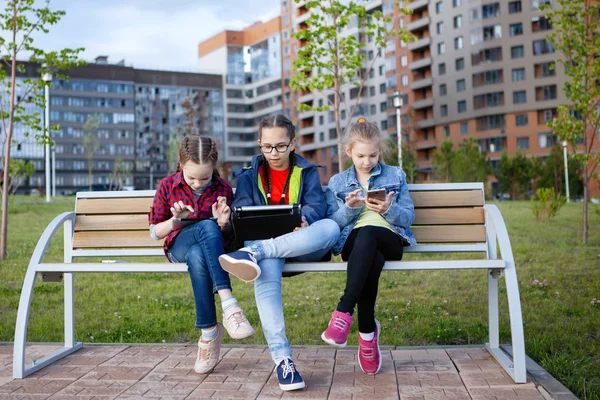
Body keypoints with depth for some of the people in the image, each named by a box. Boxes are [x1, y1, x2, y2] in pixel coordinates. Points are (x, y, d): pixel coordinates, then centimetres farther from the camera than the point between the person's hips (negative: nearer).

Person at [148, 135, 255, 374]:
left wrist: (224, 224, -15)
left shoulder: (222, 189, 3)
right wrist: (175, 220, -14)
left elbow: (229, 235, 10)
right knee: (208, 227, -37)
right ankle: (229, 306, -46)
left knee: (197, 257, -41)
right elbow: (155, 232, 7)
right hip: (179, 247, -1)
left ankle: (209, 332, -35)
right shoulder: (167, 186, 3)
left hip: (211, 248, 1)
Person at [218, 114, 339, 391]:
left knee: (331, 227, -33)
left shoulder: (307, 172, 15)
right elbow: (241, 211, 4)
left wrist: (305, 220, -27)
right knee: (266, 266, -38)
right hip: (264, 243, 0)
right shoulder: (249, 176, 18)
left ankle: (253, 253, -42)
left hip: (300, 245, 1)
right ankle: (281, 357, -42)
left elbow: (316, 205, -2)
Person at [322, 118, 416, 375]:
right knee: (372, 260, -39)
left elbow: (408, 217, 9)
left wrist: (388, 209, -12)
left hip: (390, 241, 0)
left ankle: (344, 311, -42)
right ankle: (367, 329, -25)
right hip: (352, 243, 1)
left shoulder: (395, 176, 17)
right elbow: (331, 224, 10)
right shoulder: (337, 182, 18)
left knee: (367, 233, -39)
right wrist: (350, 208, -9)